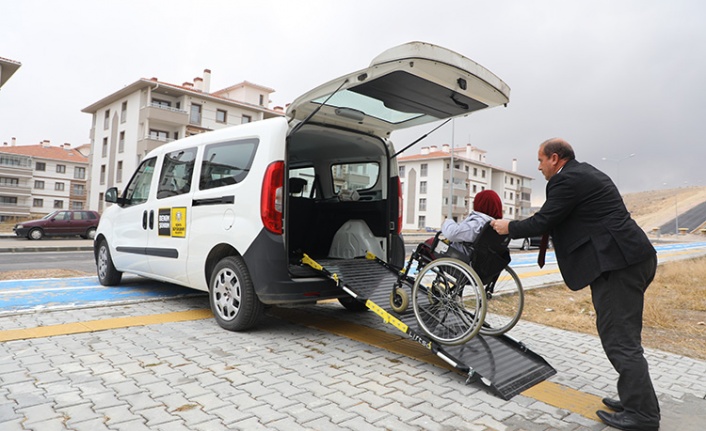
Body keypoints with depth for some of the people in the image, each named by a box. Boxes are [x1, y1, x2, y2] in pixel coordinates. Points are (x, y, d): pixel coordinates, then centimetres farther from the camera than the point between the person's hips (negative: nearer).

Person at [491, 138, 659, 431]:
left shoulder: (568, 180, -12)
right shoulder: (585, 173, 19)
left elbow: (543, 222, -12)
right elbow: (560, 219, 24)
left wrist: (509, 227, 2)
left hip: (617, 263, -11)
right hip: (630, 258, 11)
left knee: (619, 338, -4)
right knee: (622, 335, 17)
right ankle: (634, 399, 26)